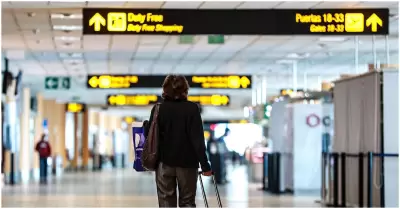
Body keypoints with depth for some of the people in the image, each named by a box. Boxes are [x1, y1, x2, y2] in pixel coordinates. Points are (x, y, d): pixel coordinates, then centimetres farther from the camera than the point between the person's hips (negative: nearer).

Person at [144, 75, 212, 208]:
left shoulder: (158, 109, -2)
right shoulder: (192, 109, -7)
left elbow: (148, 135, 0)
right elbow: (198, 138, -11)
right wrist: (205, 165, -9)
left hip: (165, 163, 1)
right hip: (187, 162, -1)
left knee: (166, 203, 7)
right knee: (187, 203, 8)